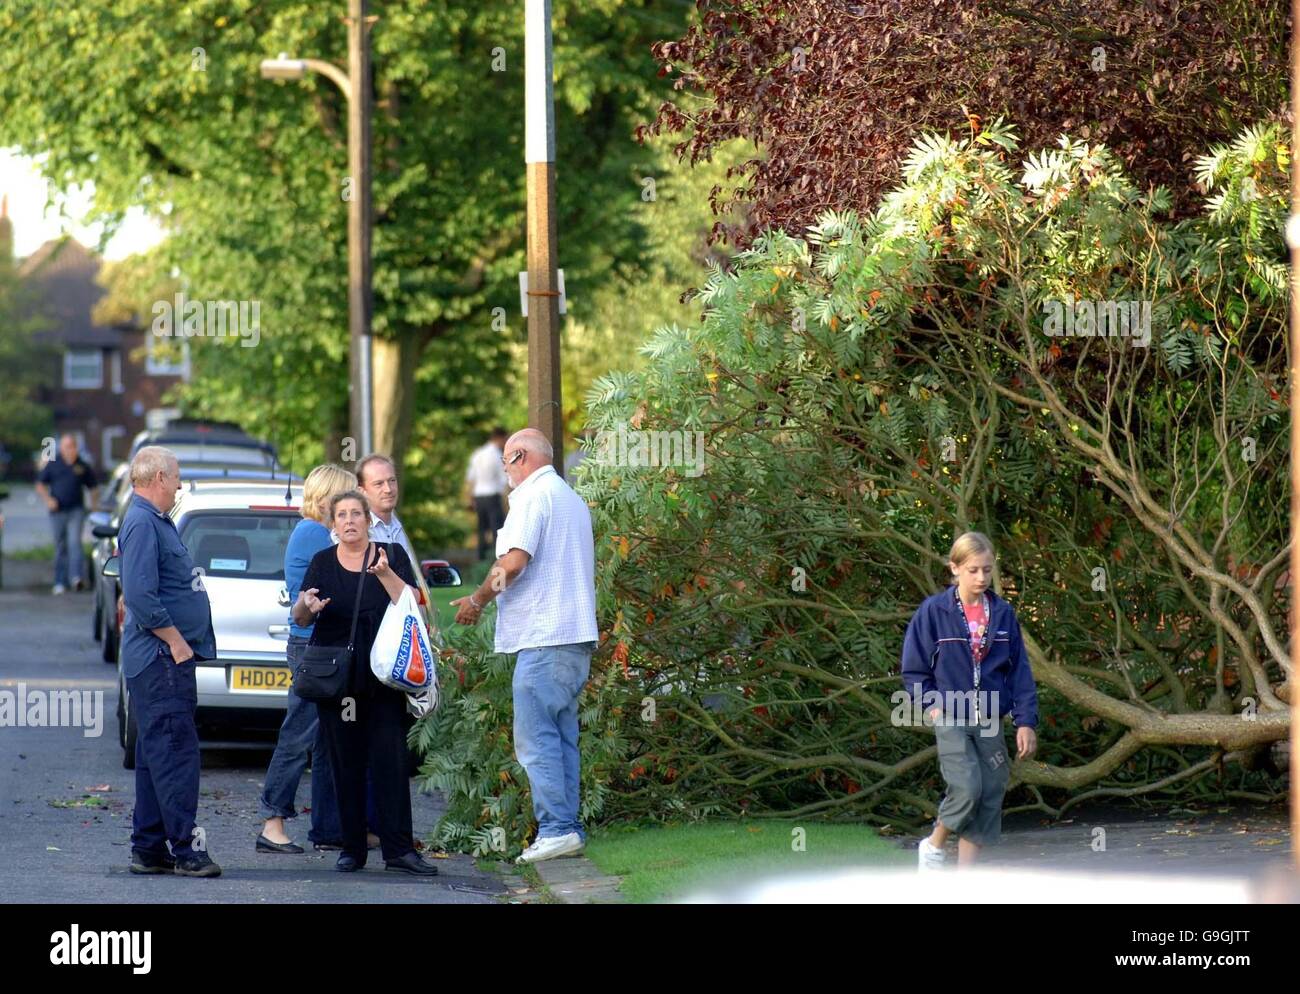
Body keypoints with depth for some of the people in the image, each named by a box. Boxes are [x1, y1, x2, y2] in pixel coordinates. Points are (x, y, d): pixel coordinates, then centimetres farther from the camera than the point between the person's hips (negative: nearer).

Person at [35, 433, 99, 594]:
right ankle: (60, 582, 12)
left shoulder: (83, 466, 7)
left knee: (75, 542, -16)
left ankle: (76, 577, -26)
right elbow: (40, 485, 10)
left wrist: (94, 505, 5)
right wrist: (48, 499, -5)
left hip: (76, 510, -1)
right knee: (60, 547, 6)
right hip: (58, 512, 1)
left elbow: (94, 487, 16)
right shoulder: (53, 465, 6)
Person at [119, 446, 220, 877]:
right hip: (160, 659, -11)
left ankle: (148, 849, 14)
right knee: (176, 752, -11)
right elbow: (140, 595, -23)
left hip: (168, 657, 11)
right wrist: (176, 641, -18)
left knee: (157, 754, 11)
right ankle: (186, 848, -12)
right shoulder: (142, 523, -14)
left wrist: (182, 643, 18)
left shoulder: (155, 521, 19)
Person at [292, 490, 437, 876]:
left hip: (382, 676, -1)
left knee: (390, 759, -8)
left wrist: (385, 574, -18)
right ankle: (352, 848, 5)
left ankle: (398, 850, -10)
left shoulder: (392, 554, 7)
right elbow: (299, 619, 4)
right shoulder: (323, 562, 10)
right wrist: (306, 604, -20)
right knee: (345, 763, 0)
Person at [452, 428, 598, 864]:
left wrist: (479, 599, -3)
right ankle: (568, 827, 8)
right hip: (577, 634, 10)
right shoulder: (572, 499, 22)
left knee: (535, 736, -9)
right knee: (561, 736, 10)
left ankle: (555, 828, -14)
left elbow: (514, 561, -18)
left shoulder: (532, 496, -8)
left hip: (544, 636, -10)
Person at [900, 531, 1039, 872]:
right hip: (950, 719, -4)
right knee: (966, 788, -21)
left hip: (990, 723, 4)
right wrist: (931, 704, -8)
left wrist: (1025, 721, 2)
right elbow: (913, 668, 3)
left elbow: (1020, 670, 8)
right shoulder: (933, 611, -4)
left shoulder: (1003, 614, 5)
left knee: (990, 796, 1)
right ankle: (933, 846, 5)